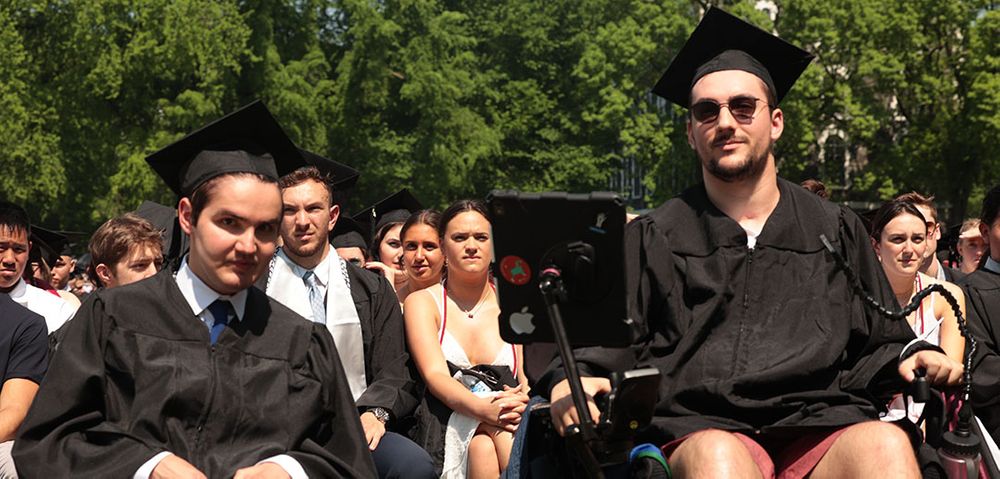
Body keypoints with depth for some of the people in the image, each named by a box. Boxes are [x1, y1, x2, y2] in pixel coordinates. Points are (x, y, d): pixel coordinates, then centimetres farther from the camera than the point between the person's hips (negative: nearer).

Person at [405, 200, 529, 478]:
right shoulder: (422, 302, 9)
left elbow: (528, 377, 8)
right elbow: (434, 375, -8)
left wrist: (523, 400, -20)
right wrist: (483, 408, -29)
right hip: (447, 430, -2)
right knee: (482, 445, -36)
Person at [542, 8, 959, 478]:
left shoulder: (836, 231, 22)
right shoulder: (652, 238, 18)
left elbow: (874, 347, 22)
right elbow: (602, 346, 10)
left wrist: (909, 357, -2)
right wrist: (567, 382, -12)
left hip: (823, 429, 2)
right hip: (696, 431, -1)